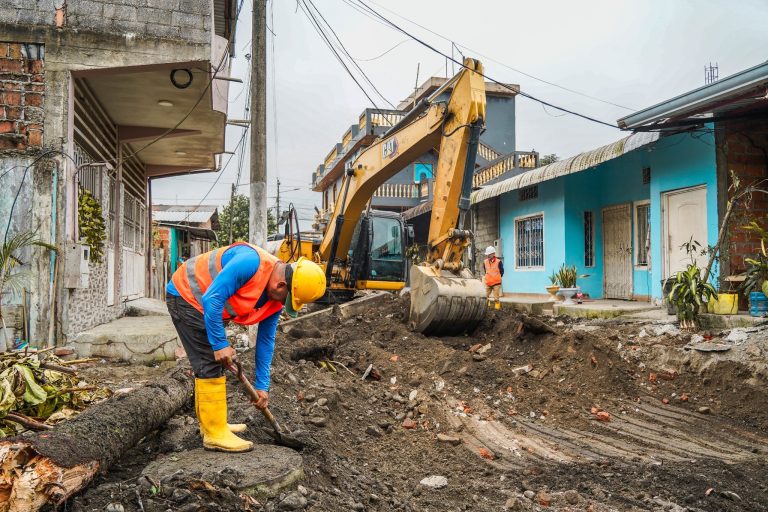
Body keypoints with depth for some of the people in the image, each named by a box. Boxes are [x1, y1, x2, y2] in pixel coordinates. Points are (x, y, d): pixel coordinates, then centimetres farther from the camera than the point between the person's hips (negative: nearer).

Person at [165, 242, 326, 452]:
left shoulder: (276, 296, -5)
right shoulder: (250, 263, -32)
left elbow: (266, 340, 3)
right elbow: (212, 299, -32)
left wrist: (262, 385, 5)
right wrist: (220, 344, -26)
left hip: (199, 302, 9)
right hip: (185, 294, -9)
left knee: (210, 364, 17)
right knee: (210, 364, -11)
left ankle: (211, 423, 31)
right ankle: (215, 435, -4)